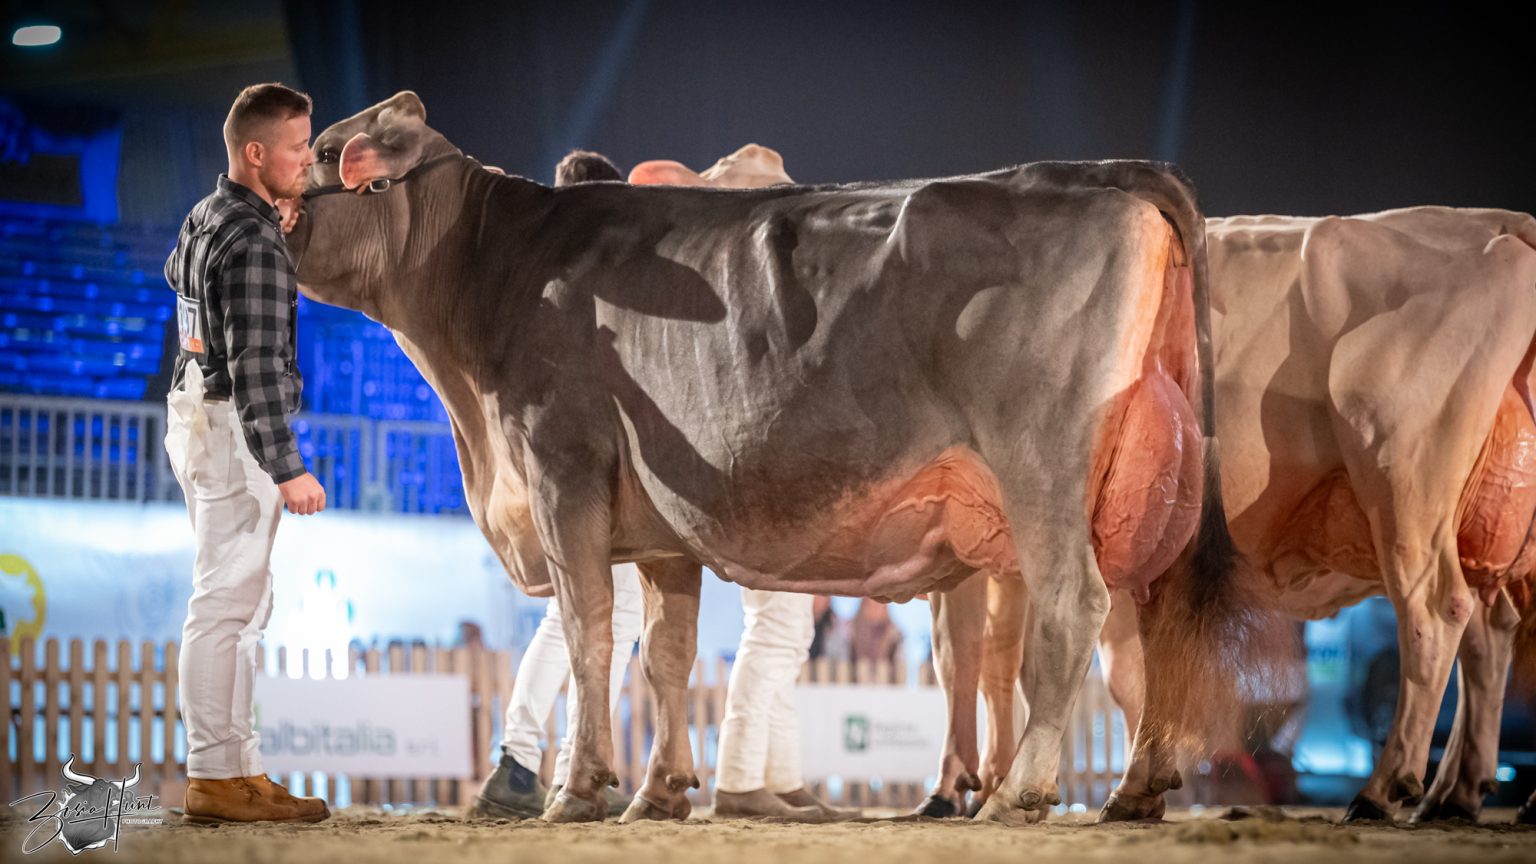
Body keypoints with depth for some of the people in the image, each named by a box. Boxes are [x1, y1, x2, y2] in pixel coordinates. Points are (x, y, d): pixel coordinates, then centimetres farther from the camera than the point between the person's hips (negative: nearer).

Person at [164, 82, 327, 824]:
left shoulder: (204, 218, 11)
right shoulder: (255, 242, -19)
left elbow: (176, 272, 36)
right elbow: (255, 366, -24)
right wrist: (288, 469, -26)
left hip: (196, 414, 10)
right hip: (235, 429, -10)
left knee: (241, 599, 15)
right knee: (225, 604, -8)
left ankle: (236, 765, 17)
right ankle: (216, 777, -7)